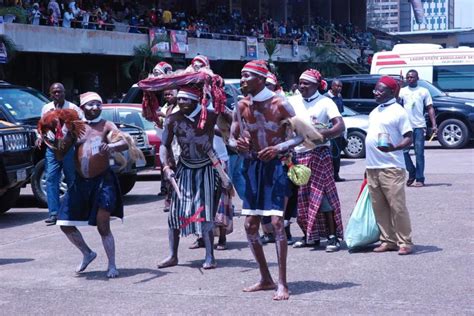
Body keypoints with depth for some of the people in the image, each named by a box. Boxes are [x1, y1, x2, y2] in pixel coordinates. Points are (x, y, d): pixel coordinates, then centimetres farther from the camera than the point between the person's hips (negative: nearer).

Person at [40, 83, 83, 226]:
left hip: (69, 147, -3)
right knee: (51, 179, -6)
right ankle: (54, 213, -6)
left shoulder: (72, 108, -1)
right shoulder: (46, 108, 12)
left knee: (73, 179, 5)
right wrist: (40, 137, 5)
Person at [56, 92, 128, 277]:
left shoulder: (107, 126, -3)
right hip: (80, 182, 5)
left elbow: (124, 143, -19)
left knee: (103, 225, -9)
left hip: (103, 180, -4)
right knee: (65, 224, 6)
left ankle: (112, 265, 5)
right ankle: (87, 253, 28)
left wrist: (111, 146, -40)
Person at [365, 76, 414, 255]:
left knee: (397, 206, -6)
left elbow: (408, 138, -9)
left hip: (391, 167, -7)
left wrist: (394, 148, -28)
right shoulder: (374, 112, 17)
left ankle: (404, 242, 0)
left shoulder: (398, 111, -6)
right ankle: (388, 240, 14)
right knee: (379, 207, 8)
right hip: (372, 167, 8)